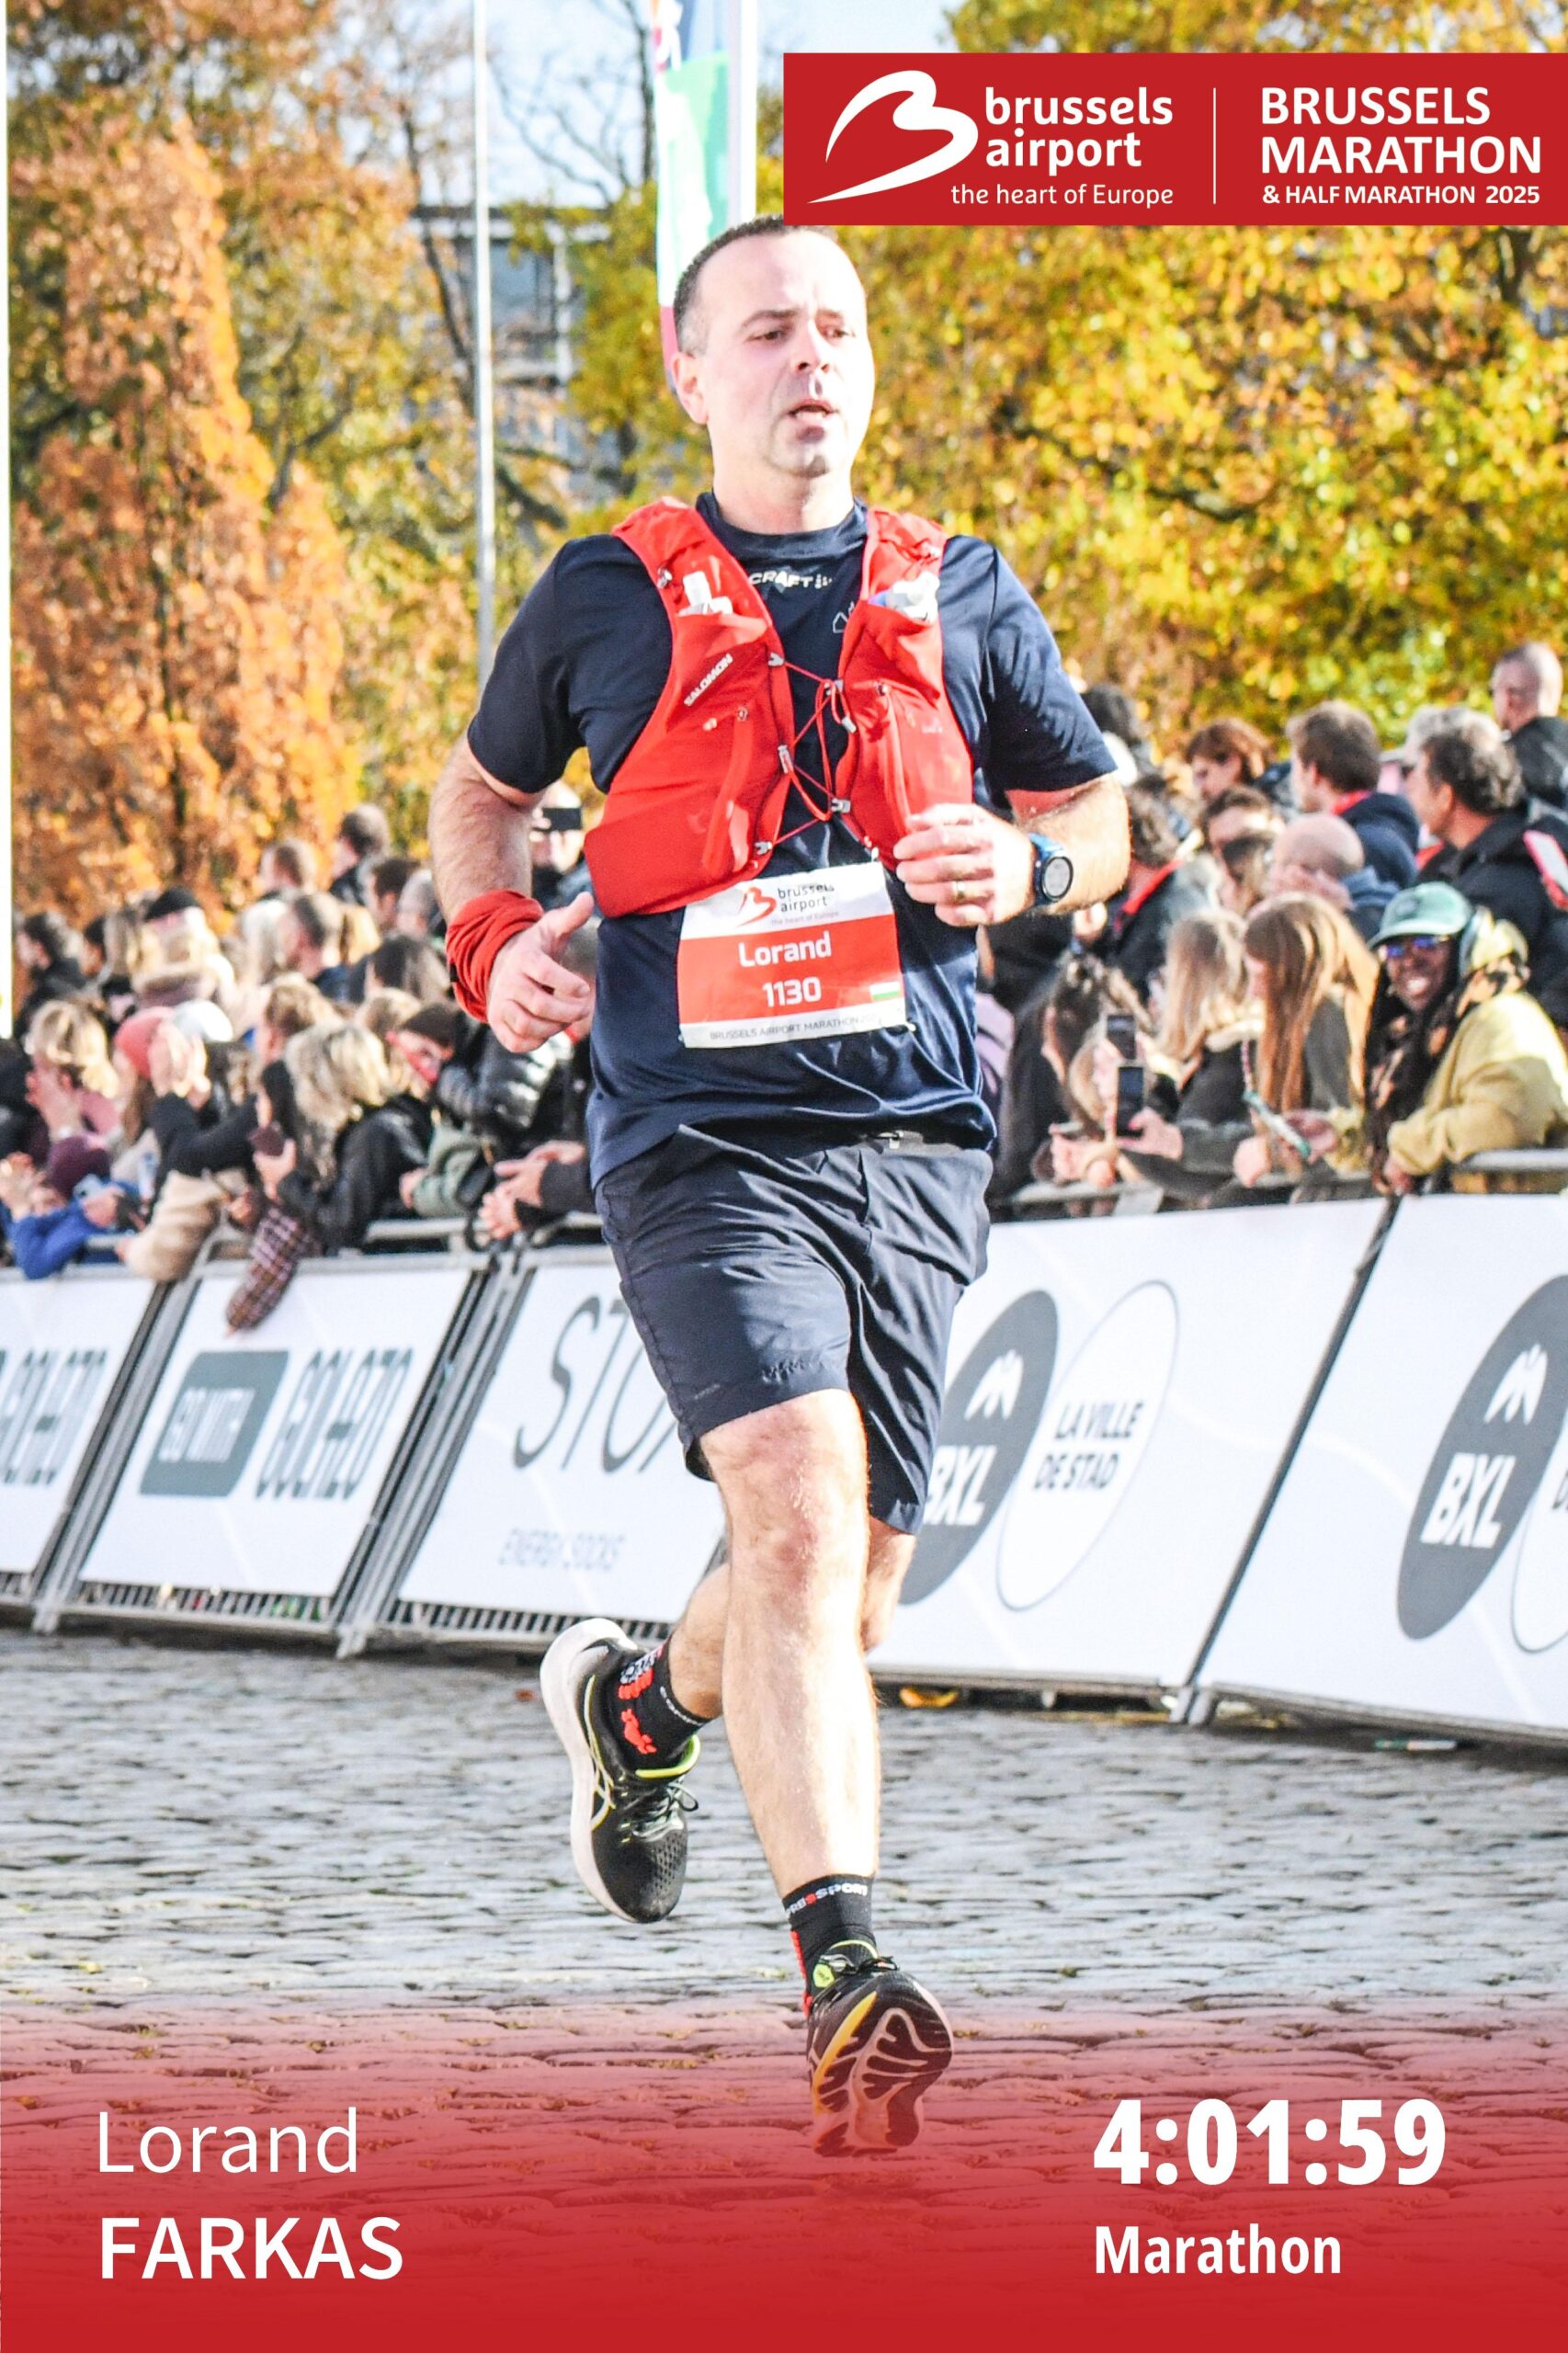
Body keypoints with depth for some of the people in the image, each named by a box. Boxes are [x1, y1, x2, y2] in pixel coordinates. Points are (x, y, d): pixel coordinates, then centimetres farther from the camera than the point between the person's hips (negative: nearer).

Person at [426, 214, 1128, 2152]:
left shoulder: (956, 596, 12)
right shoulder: (605, 599, 7)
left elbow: (1099, 812, 23)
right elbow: (481, 787, 24)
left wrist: (1026, 864, 0)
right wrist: (493, 941, 5)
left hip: (915, 1138, 3)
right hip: (703, 1137, -3)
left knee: (845, 1587, 8)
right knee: (800, 1506, -23)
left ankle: (641, 1707, 43)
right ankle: (845, 1974, -29)